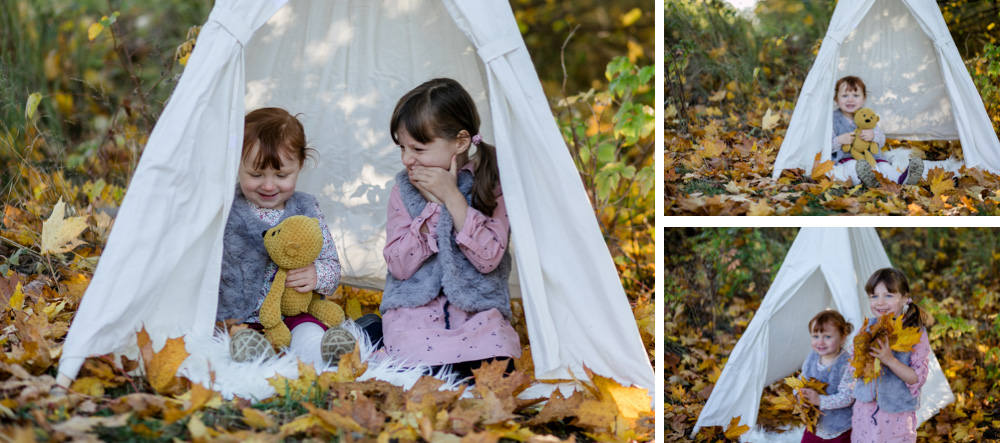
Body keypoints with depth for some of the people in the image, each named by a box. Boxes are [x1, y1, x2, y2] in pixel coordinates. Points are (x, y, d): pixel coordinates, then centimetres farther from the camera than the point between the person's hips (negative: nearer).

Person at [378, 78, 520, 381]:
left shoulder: (490, 186, 1)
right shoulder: (403, 191, 6)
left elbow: (488, 258, -11)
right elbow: (399, 266, -4)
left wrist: (452, 197, -15)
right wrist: (434, 205, -11)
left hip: (477, 309, 0)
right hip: (415, 308, 0)